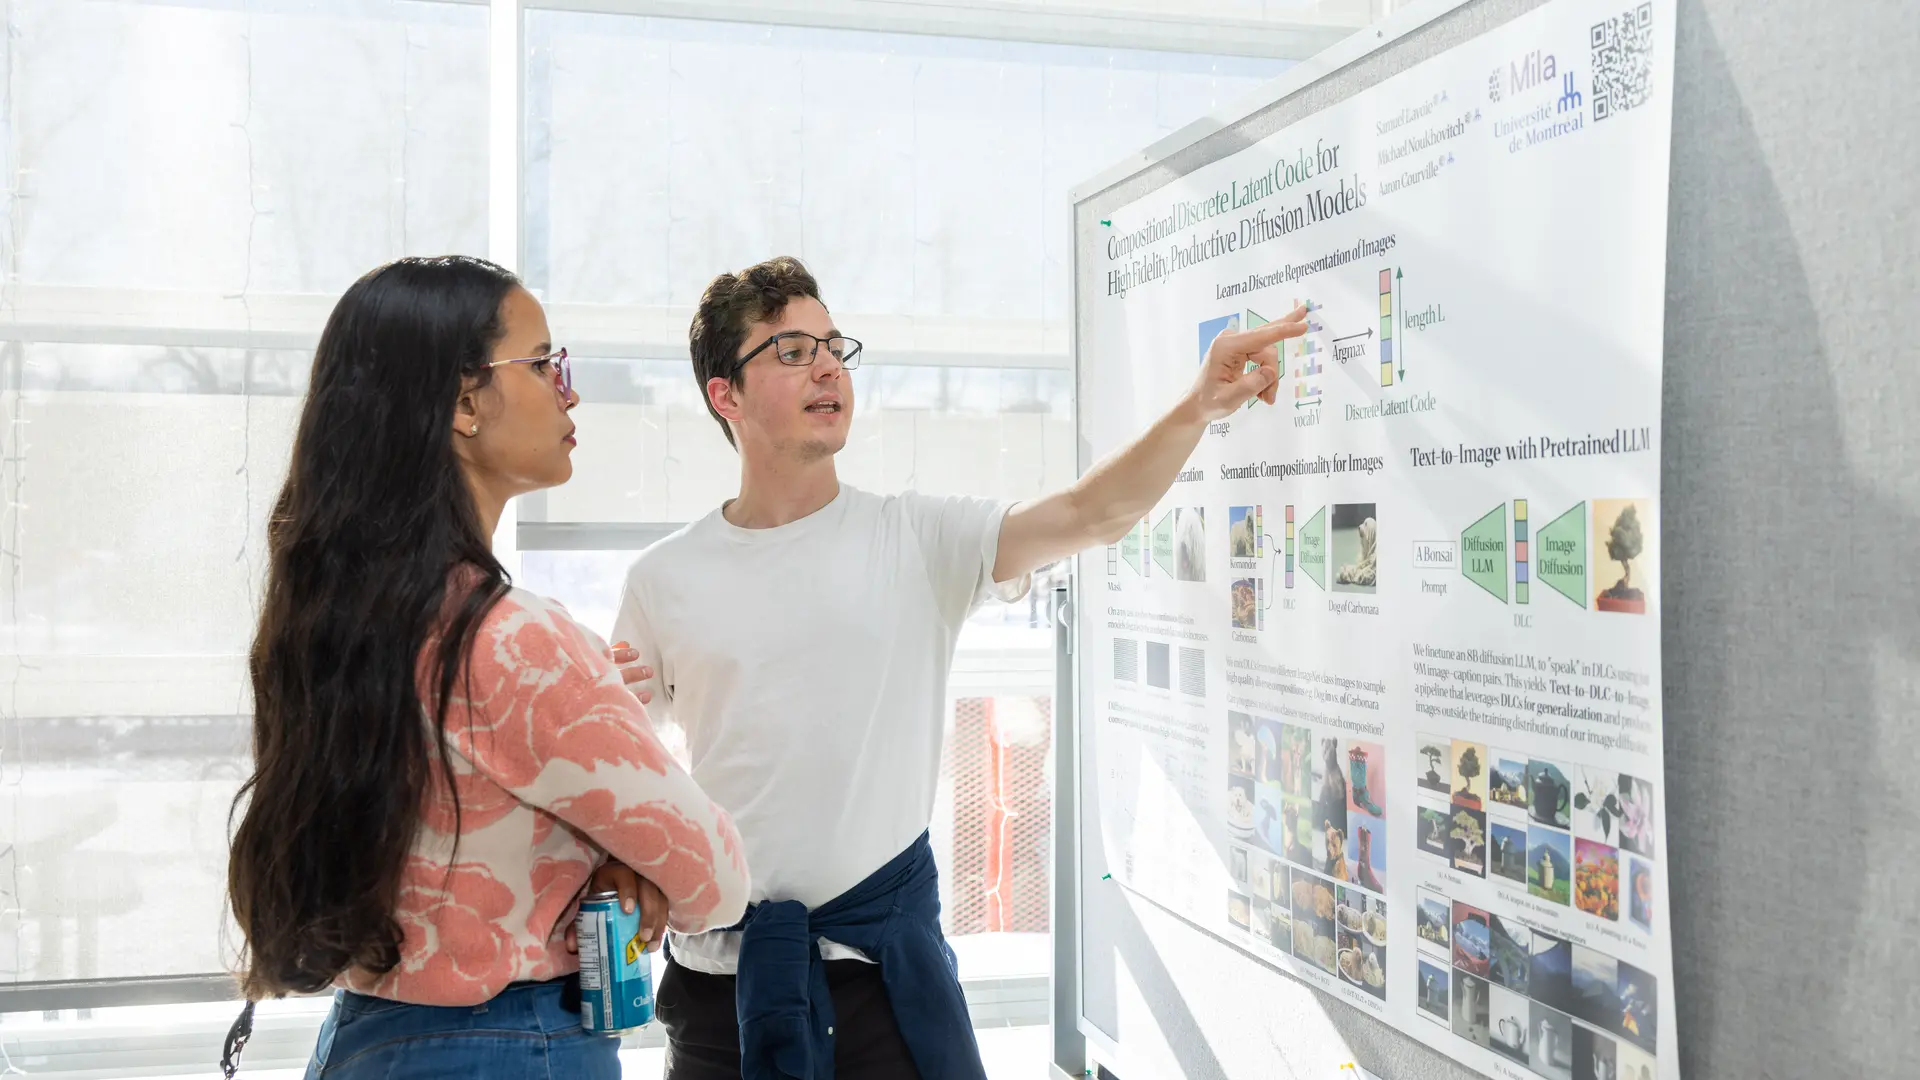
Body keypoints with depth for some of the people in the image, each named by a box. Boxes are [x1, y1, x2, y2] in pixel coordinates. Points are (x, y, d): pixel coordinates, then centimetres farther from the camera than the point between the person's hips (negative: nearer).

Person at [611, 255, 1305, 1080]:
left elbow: (1090, 515, -14)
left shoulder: (916, 539, -1)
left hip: (884, 958, 0)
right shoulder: (663, 580, 1)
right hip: (721, 972, 1)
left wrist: (1200, 405, -29)